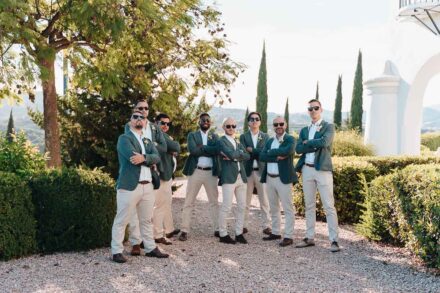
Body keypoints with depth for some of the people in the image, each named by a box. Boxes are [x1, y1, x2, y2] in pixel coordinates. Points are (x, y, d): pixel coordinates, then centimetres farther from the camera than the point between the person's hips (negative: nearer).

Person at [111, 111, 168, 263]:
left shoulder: (147, 141, 20)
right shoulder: (124, 138, -1)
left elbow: (157, 157, 2)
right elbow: (133, 156, -18)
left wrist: (143, 157, -16)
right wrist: (149, 160, -5)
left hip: (147, 186, 7)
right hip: (129, 185, -7)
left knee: (147, 220, 14)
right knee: (121, 220, -1)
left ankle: (151, 248, 23)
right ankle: (117, 251, 7)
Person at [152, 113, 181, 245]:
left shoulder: (164, 136, 19)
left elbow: (176, 149, 15)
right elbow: (176, 147, -20)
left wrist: (173, 150, -6)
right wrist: (175, 143, 0)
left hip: (167, 174, 11)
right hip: (162, 175, -11)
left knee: (167, 203, 21)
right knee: (160, 205, -7)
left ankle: (169, 230, 34)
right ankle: (158, 235, -1)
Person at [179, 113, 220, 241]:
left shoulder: (215, 136, 11)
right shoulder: (192, 135, 5)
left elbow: (217, 150, -10)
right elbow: (193, 150, -13)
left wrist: (202, 147, -12)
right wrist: (209, 150, -9)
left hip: (211, 172, 2)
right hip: (196, 171, -2)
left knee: (214, 201, 9)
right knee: (189, 202, 1)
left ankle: (217, 229, 17)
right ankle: (184, 230, 6)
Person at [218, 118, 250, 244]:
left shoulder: (238, 142, 19)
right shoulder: (222, 141, -1)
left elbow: (247, 156, 4)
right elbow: (231, 154, -18)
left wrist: (234, 156, -8)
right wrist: (240, 153, 0)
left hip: (241, 176, 7)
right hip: (229, 177, -7)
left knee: (242, 206, 8)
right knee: (226, 207, -6)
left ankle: (239, 233, 17)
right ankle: (223, 234, 4)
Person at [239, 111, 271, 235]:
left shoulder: (265, 137, 9)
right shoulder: (243, 136, 7)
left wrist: (252, 150, -10)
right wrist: (258, 153, -13)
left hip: (261, 171, 0)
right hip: (247, 171, 0)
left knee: (264, 201, 2)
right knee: (246, 201, 6)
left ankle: (266, 226, 8)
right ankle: (244, 225, 13)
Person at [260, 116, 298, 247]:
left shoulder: (290, 139, -3)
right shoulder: (270, 141, 14)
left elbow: (288, 151, -24)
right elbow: (262, 156, -1)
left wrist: (272, 152, -11)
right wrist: (277, 157, -16)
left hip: (283, 178, -6)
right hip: (269, 178, 7)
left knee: (288, 209, -3)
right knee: (273, 208, 15)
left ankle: (288, 236, 1)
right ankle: (276, 232, 26)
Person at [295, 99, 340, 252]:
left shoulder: (328, 126, 1)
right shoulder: (304, 130, 15)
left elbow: (324, 142, -18)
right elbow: (298, 148, 1)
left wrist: (307, 142, -5)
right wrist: (315, 145, -11)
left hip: (323, 169, -5)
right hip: (307, 170, 5)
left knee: (329, 206, -6)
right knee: (309, 205, 10)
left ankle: (334, 240, -3)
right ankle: (309, 237, 18)